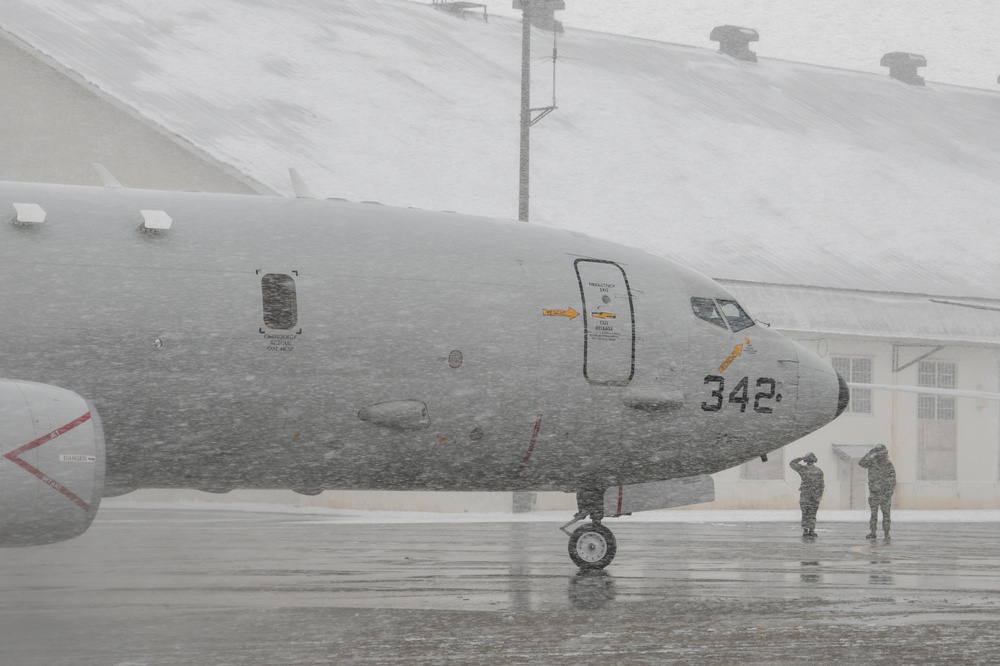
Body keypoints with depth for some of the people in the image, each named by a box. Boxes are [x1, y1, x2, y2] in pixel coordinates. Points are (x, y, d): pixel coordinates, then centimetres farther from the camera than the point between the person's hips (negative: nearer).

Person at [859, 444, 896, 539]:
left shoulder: (889, 465, -3)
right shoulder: (871, 463, 2)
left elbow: (892, 480, -5)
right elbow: (861, 463, -17)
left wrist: (889, 492, -15)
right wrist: (870, 454, -22)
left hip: (885, 493, -1)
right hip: (874, 493, 1)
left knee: (886, 514, 0)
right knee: (873, 514, 1)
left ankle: (886, 533, 5)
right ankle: (872, 533, 4)